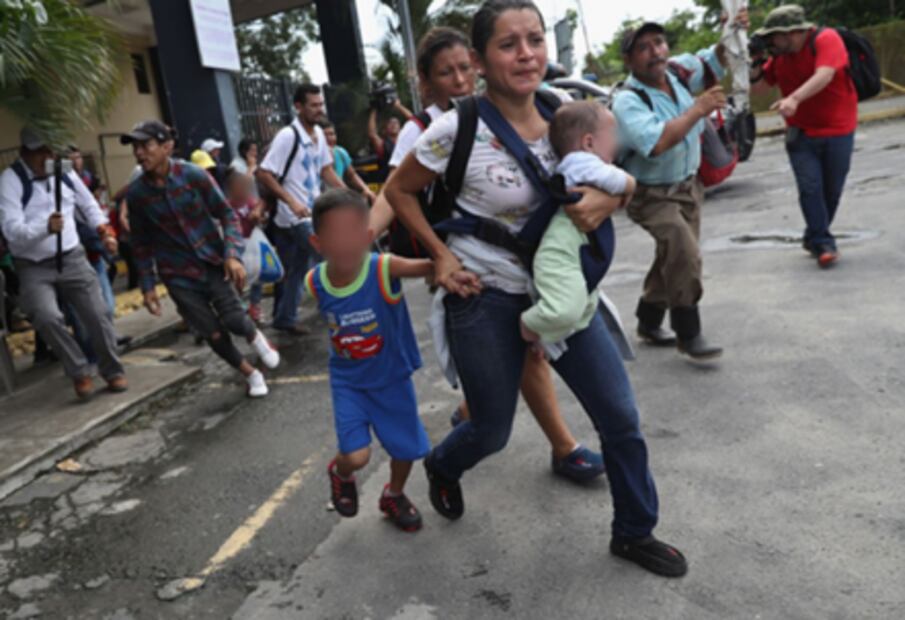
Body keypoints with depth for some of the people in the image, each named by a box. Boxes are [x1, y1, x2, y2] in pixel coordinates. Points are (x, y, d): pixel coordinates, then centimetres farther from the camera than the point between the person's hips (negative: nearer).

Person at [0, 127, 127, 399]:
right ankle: (80, 372, -6)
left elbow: (88, 205, 20)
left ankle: (113, 371, 20)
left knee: (97, 314, 1)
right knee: (47, 317, -26)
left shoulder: (65, 172, 3)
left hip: (72, 259, 4)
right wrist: (46, 227, -40)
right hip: (33, 268, -4)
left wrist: (105, 231, 7)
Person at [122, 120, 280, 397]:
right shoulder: (136, 193, -6)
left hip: (213, 262, -1)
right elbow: (141, 243, 5)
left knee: (234, 320, -14)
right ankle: (251, 374, 26)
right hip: (178, 275, 1)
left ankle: (256, 337, 23)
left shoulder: (194, 175, -11)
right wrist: (148, 286, 3)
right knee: (214, 334, 2)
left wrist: (232, 254, -18)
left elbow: (227, 214, -5)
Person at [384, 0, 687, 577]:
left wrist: (607, 199, -16)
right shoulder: (458, 130, -16)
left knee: (621, 415, 4)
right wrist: (441, 256, -10)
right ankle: (441, 466, 48)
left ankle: (635, 533, 27)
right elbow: (399, 191, -2)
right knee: (492, 431, 11)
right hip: (486, 298, -4)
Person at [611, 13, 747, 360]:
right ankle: (688, 335, -5)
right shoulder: (627, 100, -24)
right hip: (651, 195, -7)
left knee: (674, 259, 15)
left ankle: (648, 323, 35)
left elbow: (715, 62, 13)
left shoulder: (677, 70, -5)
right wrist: (697, 110, -33)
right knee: (686, 256, -22)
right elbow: (656, 143, -39)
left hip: (688, 185, 7)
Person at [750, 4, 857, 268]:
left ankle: (814, 237, 26)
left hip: (837, 131, -3)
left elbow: (824, 75, -32)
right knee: (810, 187, -10)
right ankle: (823, 244, -7)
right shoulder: (780, 55, 2)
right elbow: (760, 82, 11)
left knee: (832, 189, 7)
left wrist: (794, 98, -46)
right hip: (800, 134, 3)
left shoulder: (826, 39, -16)